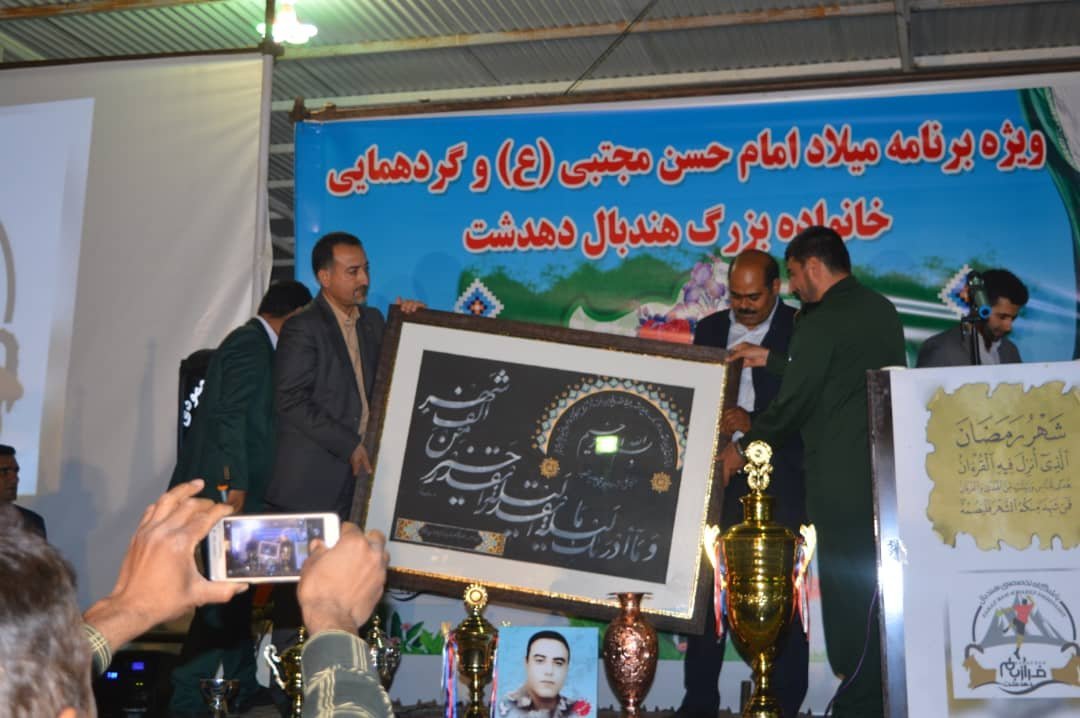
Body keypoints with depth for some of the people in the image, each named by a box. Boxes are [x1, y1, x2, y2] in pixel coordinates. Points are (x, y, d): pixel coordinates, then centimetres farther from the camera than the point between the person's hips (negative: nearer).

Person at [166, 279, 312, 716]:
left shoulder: (252, 342, 18)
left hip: (231, 491, 10)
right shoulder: (252, 343, -11)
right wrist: (234, 485, -21)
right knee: (223, 597, -6)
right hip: (225, 491, -10)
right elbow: (228, 416, -19)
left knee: (234, 595, 15)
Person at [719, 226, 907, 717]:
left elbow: (792, 402, -11)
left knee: (847, 590, 0)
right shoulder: (881, 309, 11)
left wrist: (743, 447, 4)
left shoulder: (820, 322, -14)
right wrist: (769, 359, 25)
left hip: (842, 480, -8)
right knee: (881, 588, 15)